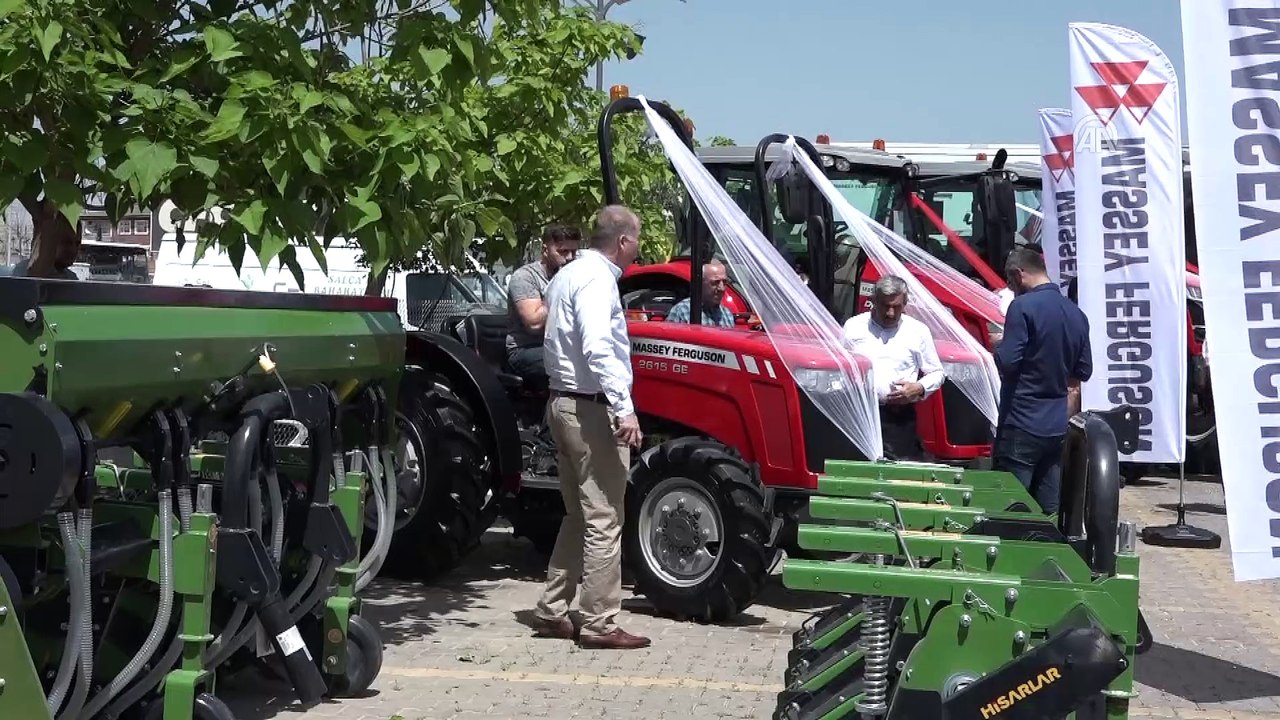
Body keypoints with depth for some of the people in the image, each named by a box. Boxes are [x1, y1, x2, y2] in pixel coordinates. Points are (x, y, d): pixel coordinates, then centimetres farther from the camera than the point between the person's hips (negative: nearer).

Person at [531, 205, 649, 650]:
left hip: (563, 403, 10)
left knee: (580, 516, 17)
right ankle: (600, 625, 0)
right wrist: (624, 409, -31)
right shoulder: (597, 280, -15)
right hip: (592, 409, -10)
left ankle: (552, 612, 20)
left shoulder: (568, 276, 17)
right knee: (604, 521, -4)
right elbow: (598, 349, -27)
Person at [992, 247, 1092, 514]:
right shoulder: (1076, 314, 9)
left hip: (1022, 425, -7)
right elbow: (1084, 370, 15)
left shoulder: (1023, 306, -13)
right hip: (1058, 428, 7)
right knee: (1048, 511, 10)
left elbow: (1006, 362, -18)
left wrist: (998, 344, 2)